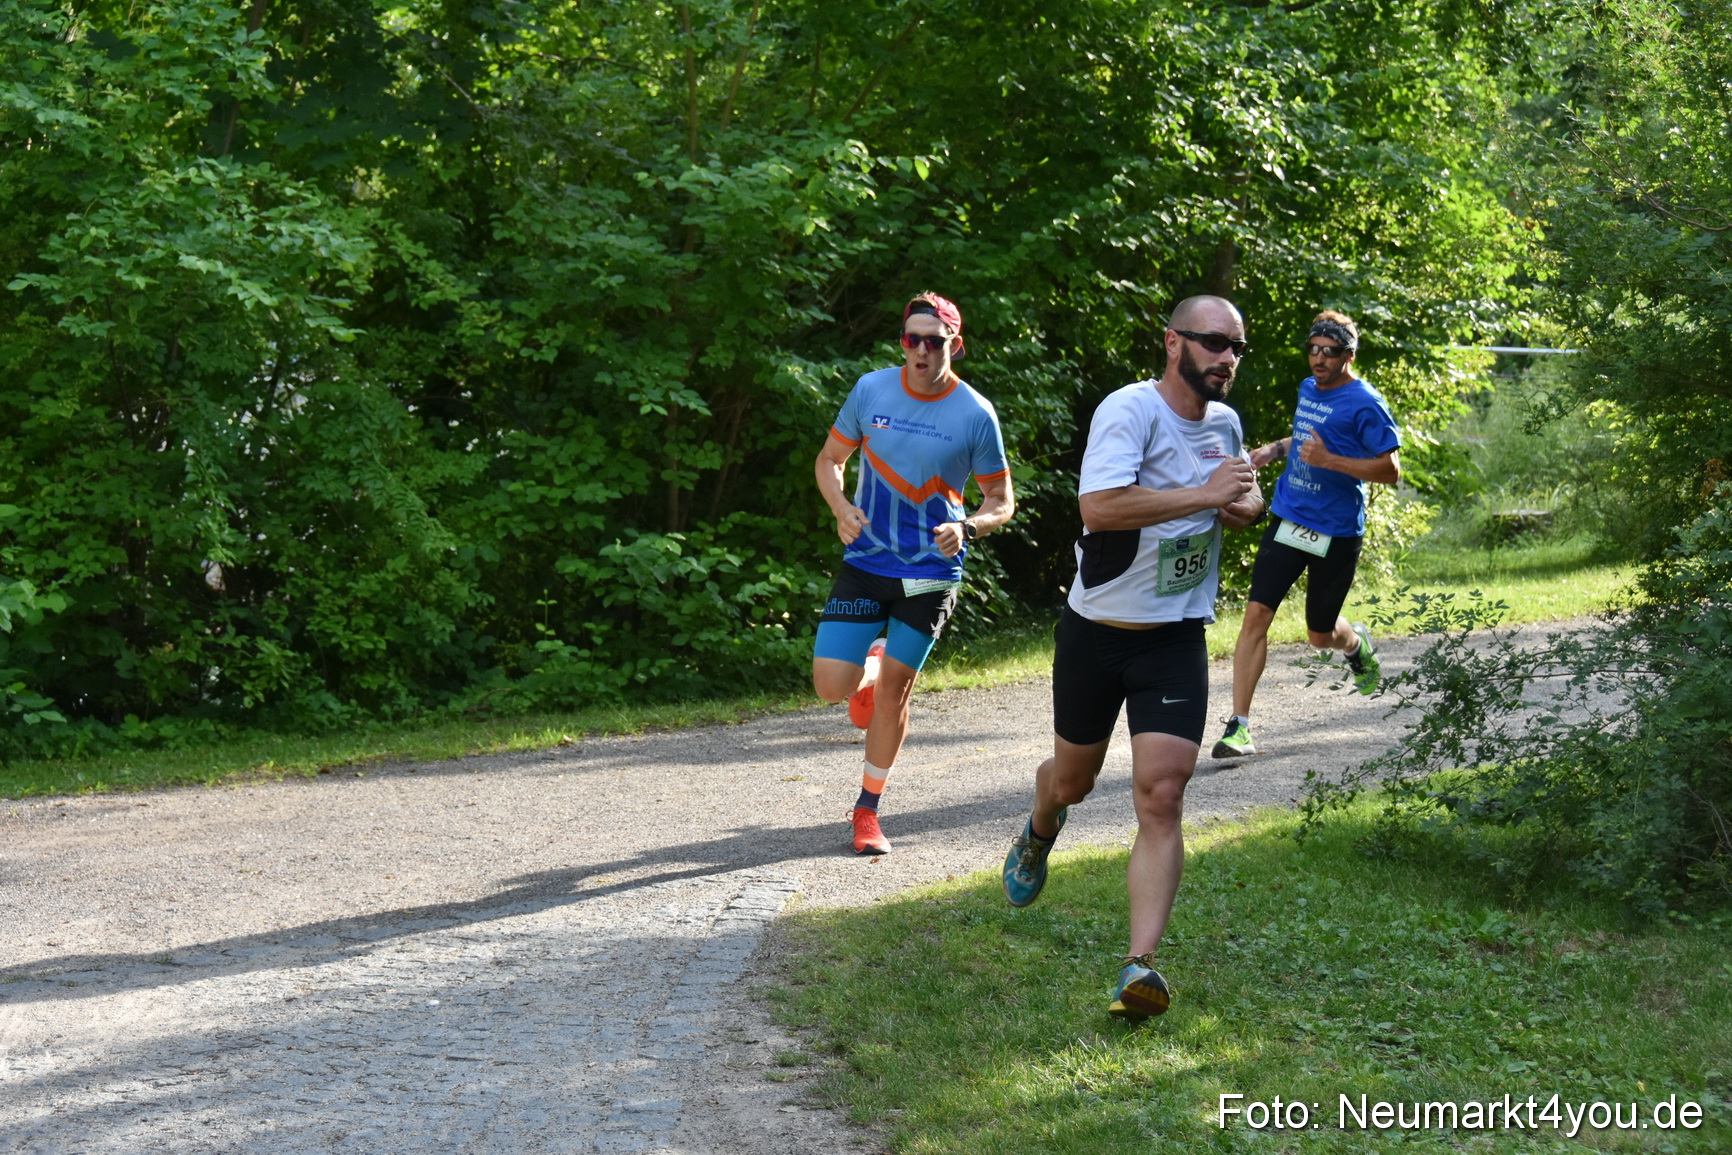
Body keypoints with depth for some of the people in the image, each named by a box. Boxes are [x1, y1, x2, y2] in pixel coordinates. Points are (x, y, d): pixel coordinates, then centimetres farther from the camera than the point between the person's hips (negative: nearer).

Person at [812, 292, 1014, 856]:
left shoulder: (975, 414, -9)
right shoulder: (872, 390, -4)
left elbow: (1001, 500, 1)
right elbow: (830, 459, 8)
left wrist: (966, 527, -21)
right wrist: (841, 509, -12)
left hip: (932, 570, -1)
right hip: (867, 558, 2)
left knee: (893, 689, 2)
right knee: (831, 683, -8)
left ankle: (867, 811, 19)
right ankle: (870, 666, 30)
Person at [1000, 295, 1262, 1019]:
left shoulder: (1225, 423, 7)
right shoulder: (1130, 410, -17)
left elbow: (1247, 497, 27)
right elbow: (1099, 505, -32)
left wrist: (1244, 505, 2)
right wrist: (1204, 494, -29)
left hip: (1177, 639, 3)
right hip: (1098, 628, -3)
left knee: (1161, 796, -13)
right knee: (1072, 780, 17)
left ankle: (1140, 967, -15)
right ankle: (1038, 837, 55)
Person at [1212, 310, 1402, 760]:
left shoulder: (1365, 404, -13)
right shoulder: (1307, 389, 9)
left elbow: (1391, 470, -15)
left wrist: (1329, 459, -24)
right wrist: (1274, 449, 12)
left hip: (1336, 532, -5)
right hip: (1287, 520, 5)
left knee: (1320, 634, 9)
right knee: (1256, 613, -10)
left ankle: (1358, 644, 49)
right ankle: (1239, 724, -9)